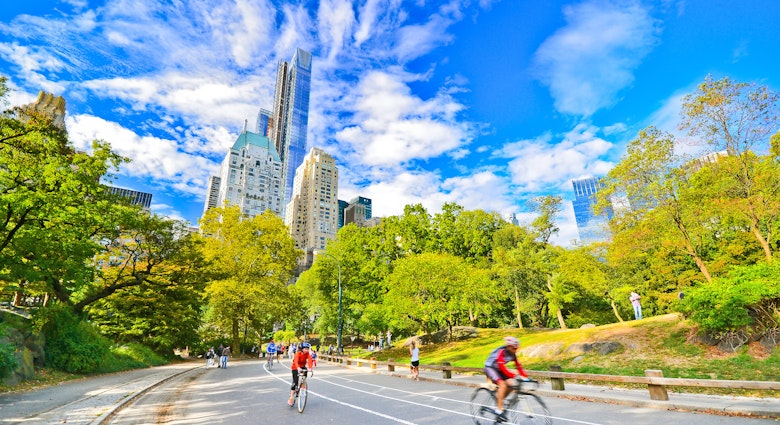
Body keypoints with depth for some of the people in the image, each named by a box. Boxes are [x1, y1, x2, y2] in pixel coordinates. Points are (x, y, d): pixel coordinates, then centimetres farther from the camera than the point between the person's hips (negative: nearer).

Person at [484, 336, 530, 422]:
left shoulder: (513, 354, -7)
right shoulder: (501, 352, -29)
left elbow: (518, 366, -8)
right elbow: (502, 367, -37)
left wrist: (525, 376, -20)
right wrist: (514, 376, -45)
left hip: (498, 369, 8)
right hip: (490, 368, -7)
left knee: (511, 384, -9)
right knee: (502, 385, -25)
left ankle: (499, 397, 13)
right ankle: (499, 410, -18)